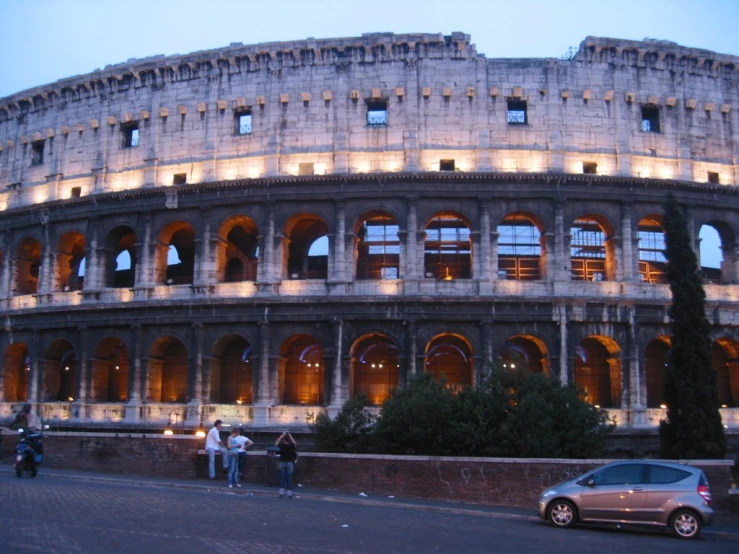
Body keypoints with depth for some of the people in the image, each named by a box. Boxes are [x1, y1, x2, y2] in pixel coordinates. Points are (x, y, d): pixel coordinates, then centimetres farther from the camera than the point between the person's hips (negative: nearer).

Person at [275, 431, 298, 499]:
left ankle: (281, 493, 4)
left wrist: (282, 436, 8)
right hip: (290, 462, 0)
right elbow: (295, 443, 17)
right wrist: (290, 436, 11)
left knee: (282, 478, 7)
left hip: (282, 462, 0)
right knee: (289, 478, 2)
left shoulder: (281, 445, -7)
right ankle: (289, 494, 0)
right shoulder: (292, 445, -7)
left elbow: (276, 443, 14)